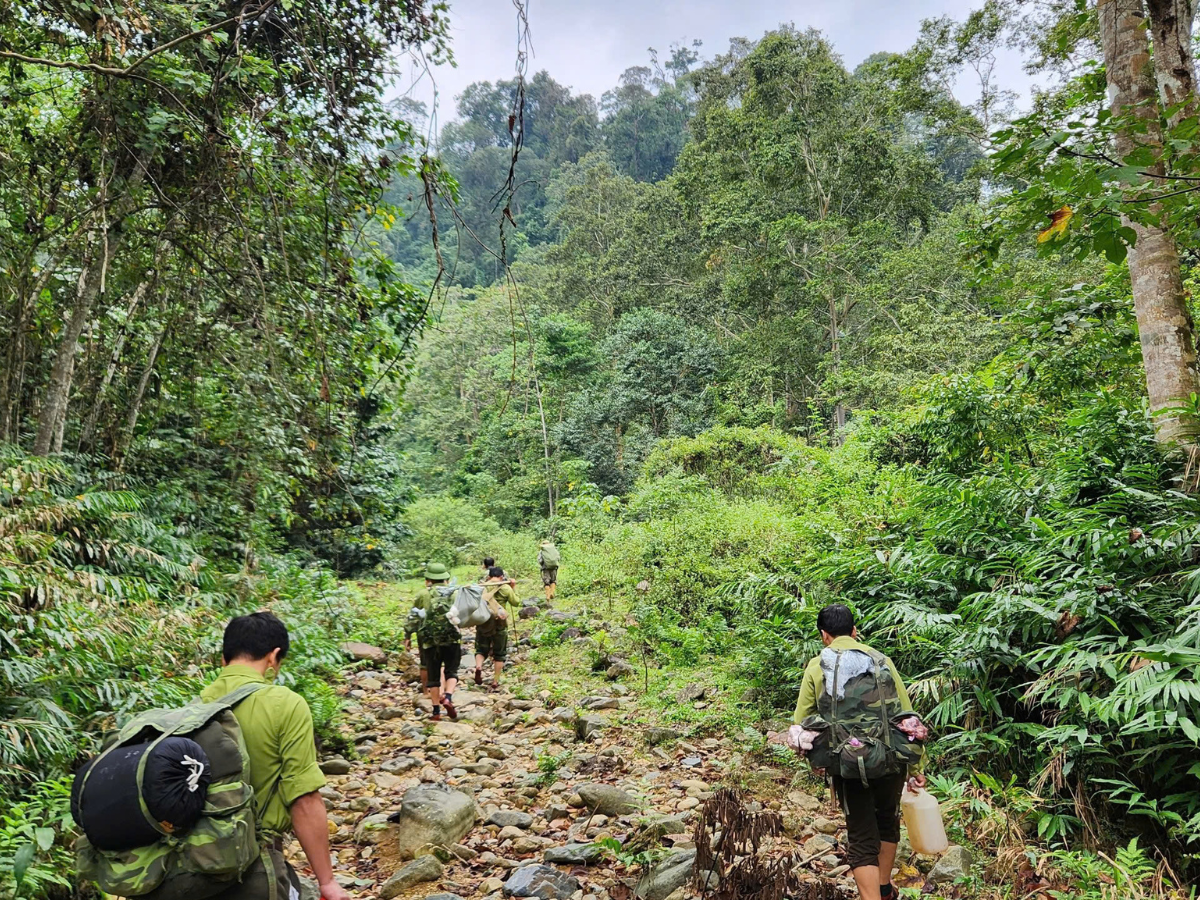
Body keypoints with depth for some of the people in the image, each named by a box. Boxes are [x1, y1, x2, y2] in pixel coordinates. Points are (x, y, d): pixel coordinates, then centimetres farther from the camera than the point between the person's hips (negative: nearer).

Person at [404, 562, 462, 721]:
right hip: (452, 639, 0)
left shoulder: (423, 595, 2)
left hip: (430, 641, 0)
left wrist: (407, 636, 8)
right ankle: (448, 697, -15)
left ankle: (436, 711, 10)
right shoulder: (455, 594, 6)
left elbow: (412, 617, 2)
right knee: (451, 672, 10)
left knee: (433, 676, 9)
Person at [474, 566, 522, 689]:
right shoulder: (506, 588, -6)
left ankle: (478, 666, -15)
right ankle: (495, 681, 14)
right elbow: (516, 603, 4)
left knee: (481, 649, 15)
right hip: (500, 624, -1)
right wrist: (513, 588, 11)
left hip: (483, 623, 1)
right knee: (499, 654, 13)